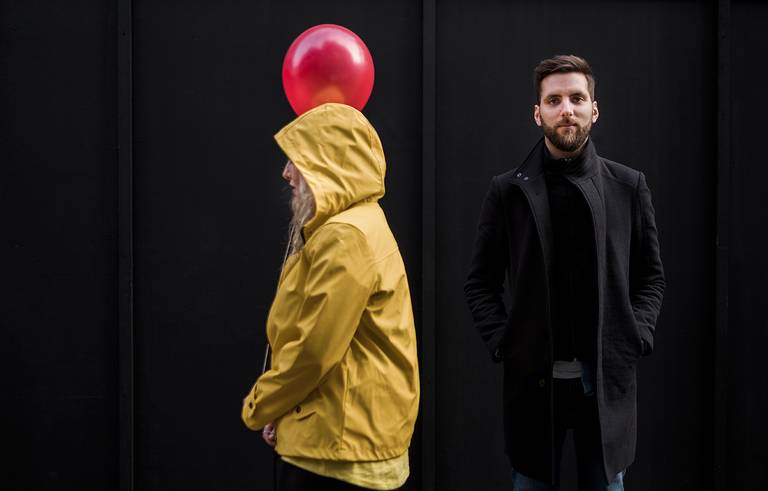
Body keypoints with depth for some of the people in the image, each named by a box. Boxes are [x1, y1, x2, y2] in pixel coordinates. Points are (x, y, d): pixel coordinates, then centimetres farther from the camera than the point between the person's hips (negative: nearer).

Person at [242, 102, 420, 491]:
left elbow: (313, 350, -21)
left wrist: (258, 407, -6)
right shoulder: (346, 229, 14)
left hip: (339, 447, -10)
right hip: (334, 437, 10)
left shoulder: (345, 238, -19)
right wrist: (277, 409, 9)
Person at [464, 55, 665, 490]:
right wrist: (503, 343, -7)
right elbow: (481, 282, 5)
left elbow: (651, 276, 8)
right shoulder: (509, 190, 1)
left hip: (607, 377, 1)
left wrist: (636, 339, -5)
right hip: (533, 377, 0)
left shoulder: (628, 186, 3)